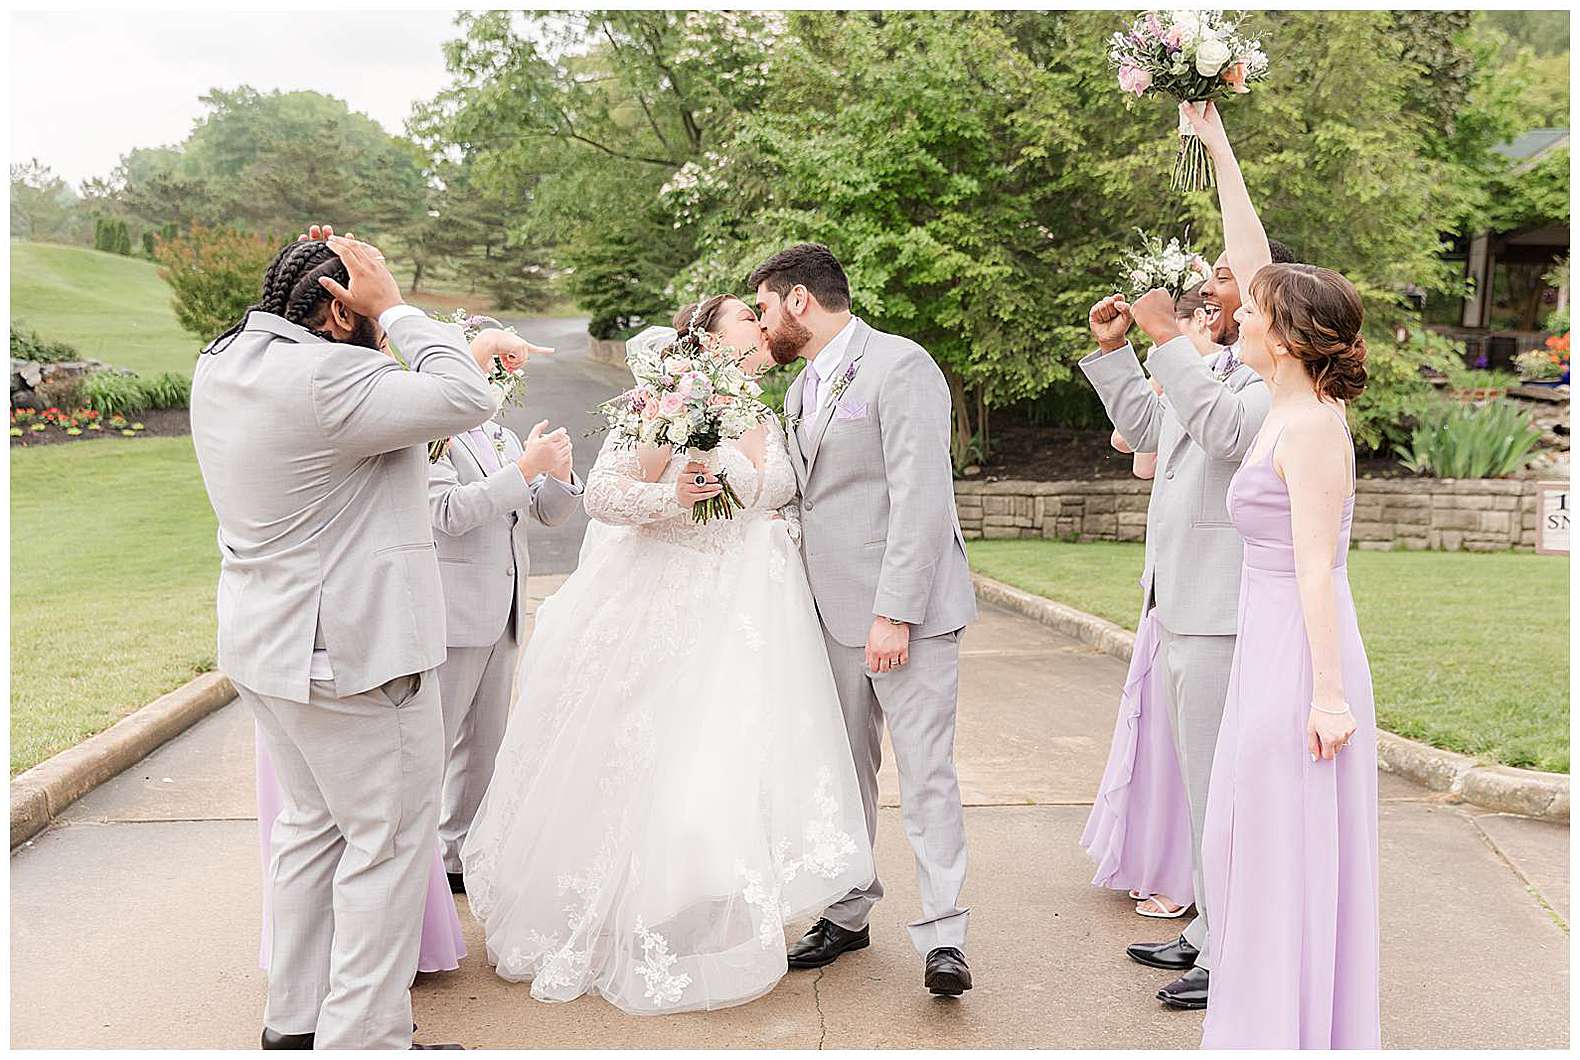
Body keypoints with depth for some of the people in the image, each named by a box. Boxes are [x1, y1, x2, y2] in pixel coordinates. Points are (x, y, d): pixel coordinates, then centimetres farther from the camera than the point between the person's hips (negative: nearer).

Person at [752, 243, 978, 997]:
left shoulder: (900, 366, -10)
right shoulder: (801, 388, 18)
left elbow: (923, 499, -17)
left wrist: (895, 613, -20)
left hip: (904, 610, -8)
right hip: (835, 610, 8)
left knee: (926, 772, -5)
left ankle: (942, 936, 2)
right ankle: (847, 913, 24)